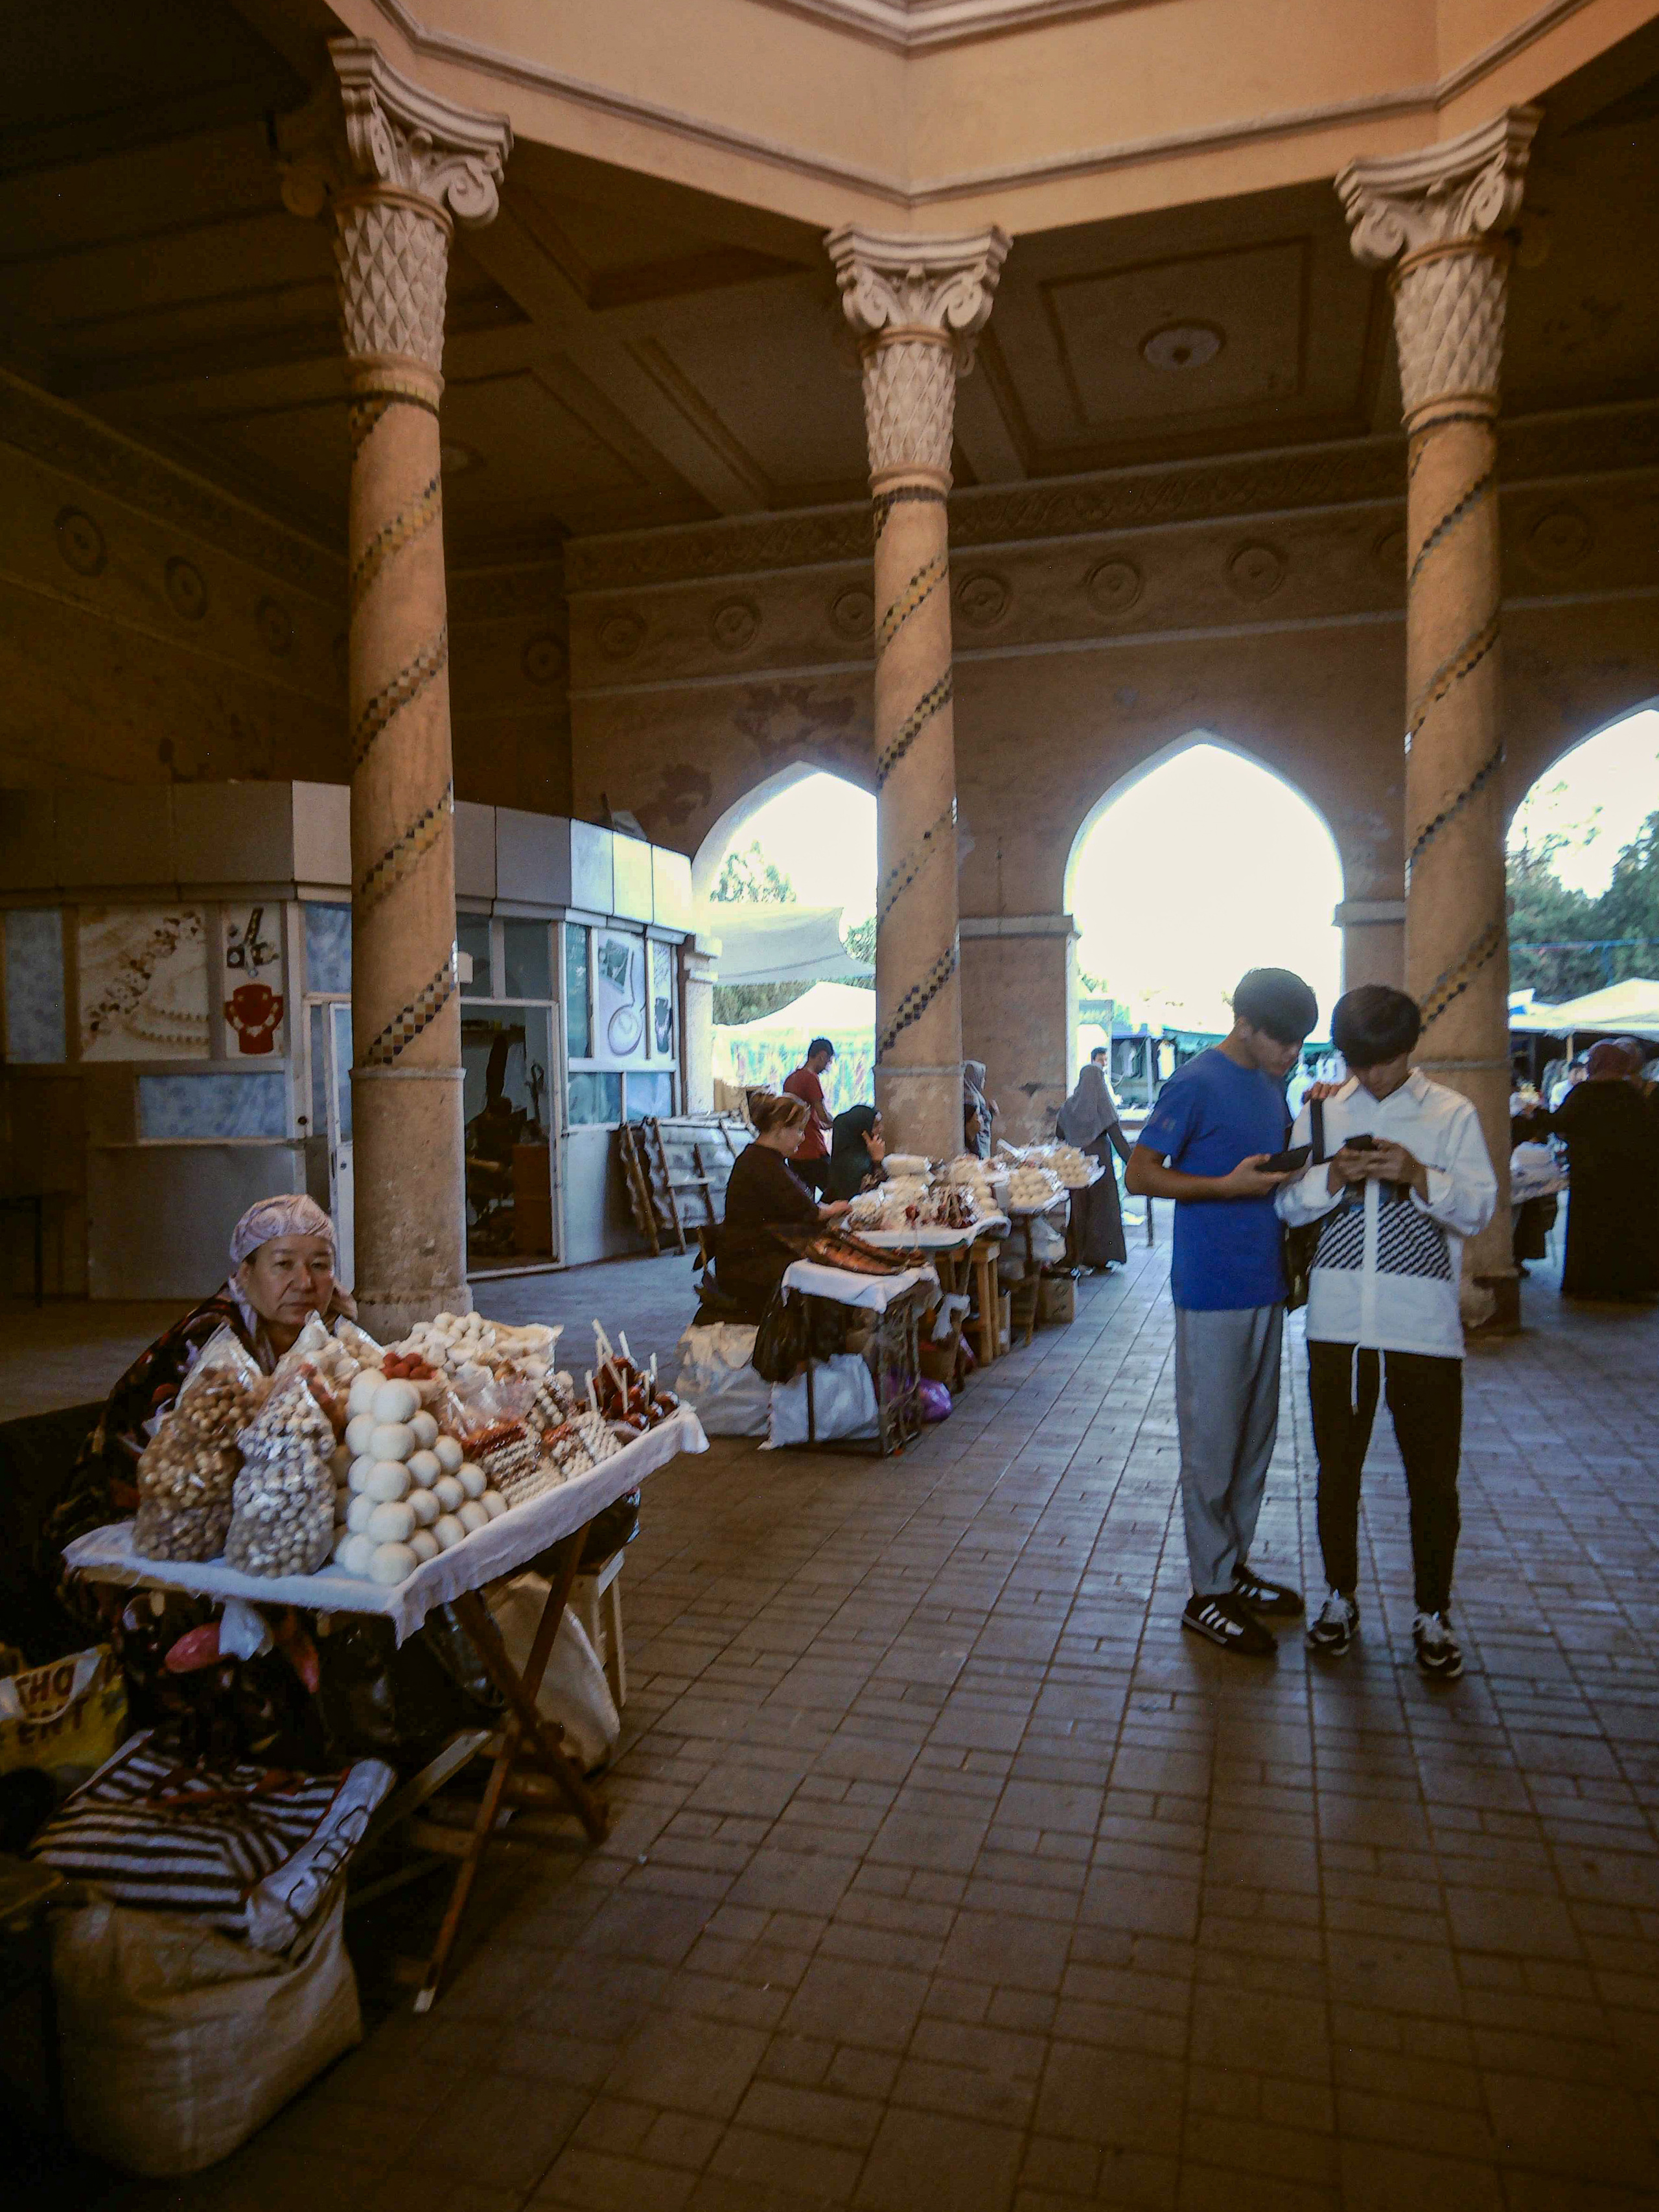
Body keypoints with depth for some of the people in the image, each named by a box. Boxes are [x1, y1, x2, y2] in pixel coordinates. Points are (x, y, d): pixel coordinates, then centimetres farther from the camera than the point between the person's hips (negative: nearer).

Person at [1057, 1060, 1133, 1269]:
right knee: (1101, 1205, 5)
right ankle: (1100, 1257, 7)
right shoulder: (1103, 1104, -10)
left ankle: (1078, 1255, 16)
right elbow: (1117, 1136, -11)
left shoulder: (1070, 1105, 3)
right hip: (1099, 1158, -4)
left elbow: (1059, 1135, 8)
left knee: (1079, 1207, 12)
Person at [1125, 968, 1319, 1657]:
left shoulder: (1272, 1084, 11)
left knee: (1255, 1441, 17)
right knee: (1212, 1445, 1)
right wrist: (1231, 1186, -22)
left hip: (1265, 1289, 8)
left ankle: (1236, 1567, 31)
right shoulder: (1197, 1083, -13)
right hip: (1212, 1294, -8)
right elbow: (1140, 1175, -14)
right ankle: (1209, 1594, 13)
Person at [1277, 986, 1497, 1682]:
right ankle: (1341, 1597, 30)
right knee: (1336, 1469, 12)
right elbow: (1288, 1207, 4)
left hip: (1425, 1327, -2)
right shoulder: (1321, 1114, 7)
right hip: (1338, 1323, 2)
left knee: (1432, 1478, 6)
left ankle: (1433, 1614, 24)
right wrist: (1332, 1178, -15)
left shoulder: (1452, 1114, 0)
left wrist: (1418, 1177, -22)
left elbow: (1479, 1209, -5)